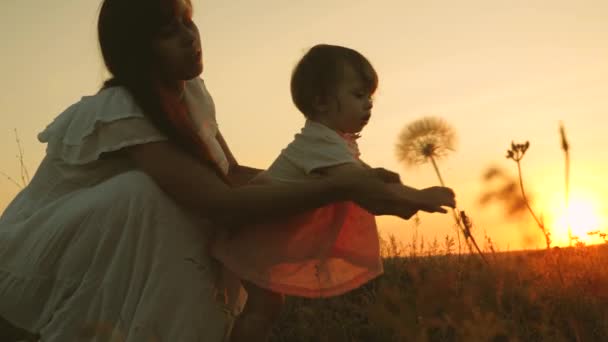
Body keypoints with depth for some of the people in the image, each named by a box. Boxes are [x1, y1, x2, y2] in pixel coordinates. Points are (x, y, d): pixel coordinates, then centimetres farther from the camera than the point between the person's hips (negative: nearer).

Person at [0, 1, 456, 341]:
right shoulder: (120, 112, -30)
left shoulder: (192, 93, -5)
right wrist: (341, 187, -42)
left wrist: (320, 176, -15)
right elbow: (220, 202, -39)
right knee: (145, 193, -33)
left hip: (115, 260, 7)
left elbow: (230, 174, -2)